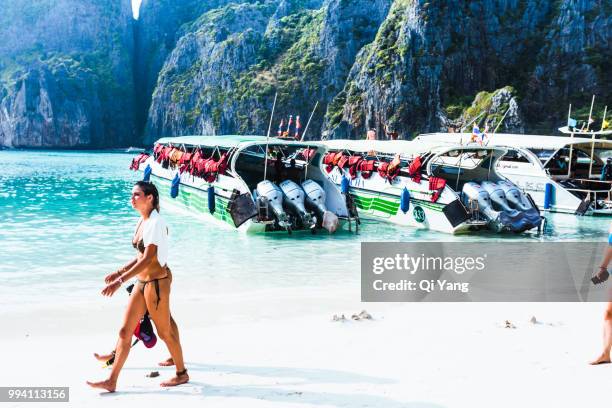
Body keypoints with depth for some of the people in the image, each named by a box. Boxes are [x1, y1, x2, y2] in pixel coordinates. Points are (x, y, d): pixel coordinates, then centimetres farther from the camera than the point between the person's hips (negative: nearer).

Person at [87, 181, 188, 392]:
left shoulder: (155, 223, -18)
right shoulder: (143, 221, 10)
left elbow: (148, 258, -25)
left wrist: (121, 280, -28)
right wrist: (120, 272, 12)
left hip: (156, 282, -9)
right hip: (142, 282, 9)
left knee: (164, 331, 7)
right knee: (125, 331, 7)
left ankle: (182, 373, 26)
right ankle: (111, 381, 12)